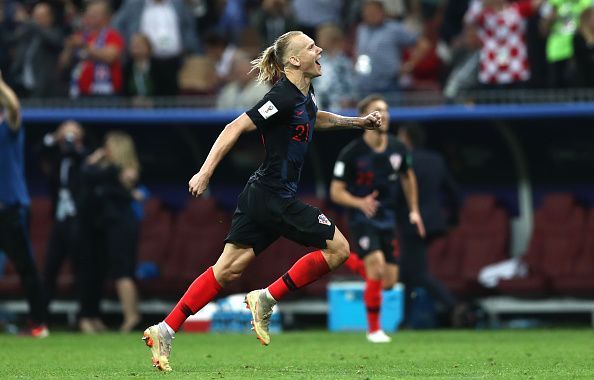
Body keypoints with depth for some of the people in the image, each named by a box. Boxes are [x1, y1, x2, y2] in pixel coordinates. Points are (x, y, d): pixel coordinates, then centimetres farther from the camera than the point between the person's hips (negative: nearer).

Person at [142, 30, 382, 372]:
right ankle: (267, 299, 0)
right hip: (275, 199, -9)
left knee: (228, 270, 8)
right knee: (338, 247, -2)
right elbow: (236, 128, -21)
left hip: (262, 196, 9)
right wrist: (205, 174, -24)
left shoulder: (305, 94, 11)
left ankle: (165, 331, 5)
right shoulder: (284, 97, -18)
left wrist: (357, 122, 32)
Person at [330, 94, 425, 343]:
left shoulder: (397, 149, -1)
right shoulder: (351, 153, -15)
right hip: (361, 219, -5)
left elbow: (407, 176, 19)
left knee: (389, 281, 2)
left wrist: (414, 210, 17)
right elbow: (336, 192, -11)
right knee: (376, 263, -27)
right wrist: (360, 203, -29)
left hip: (387, 218, 5)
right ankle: (374, 329, -13)